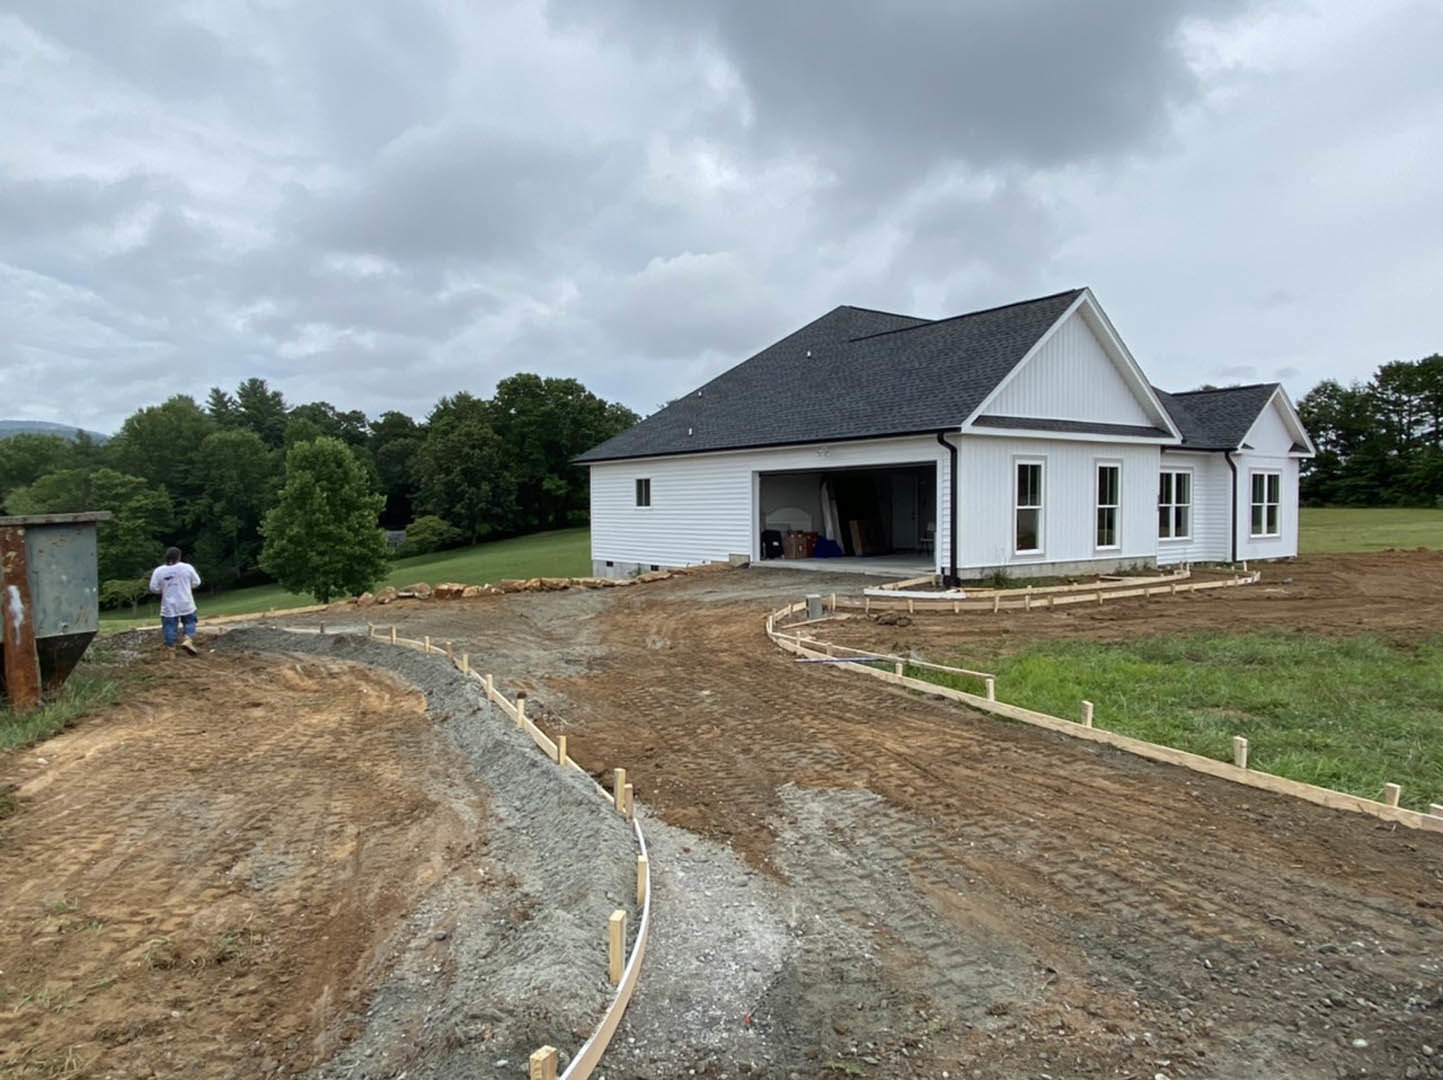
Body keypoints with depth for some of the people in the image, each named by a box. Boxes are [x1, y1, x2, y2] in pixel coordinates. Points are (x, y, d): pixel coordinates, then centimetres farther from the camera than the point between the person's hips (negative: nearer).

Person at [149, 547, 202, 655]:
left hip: (168, 607, 1)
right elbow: (196, 582, 3)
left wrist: (164, 588, 17)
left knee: (169, 627, 6)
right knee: (189, 623, 11)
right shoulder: (187, 567, -5)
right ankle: (188, 640, -12)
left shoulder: (158, 571, -4)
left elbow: (153, 588, -2)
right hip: (186, 605, 0)